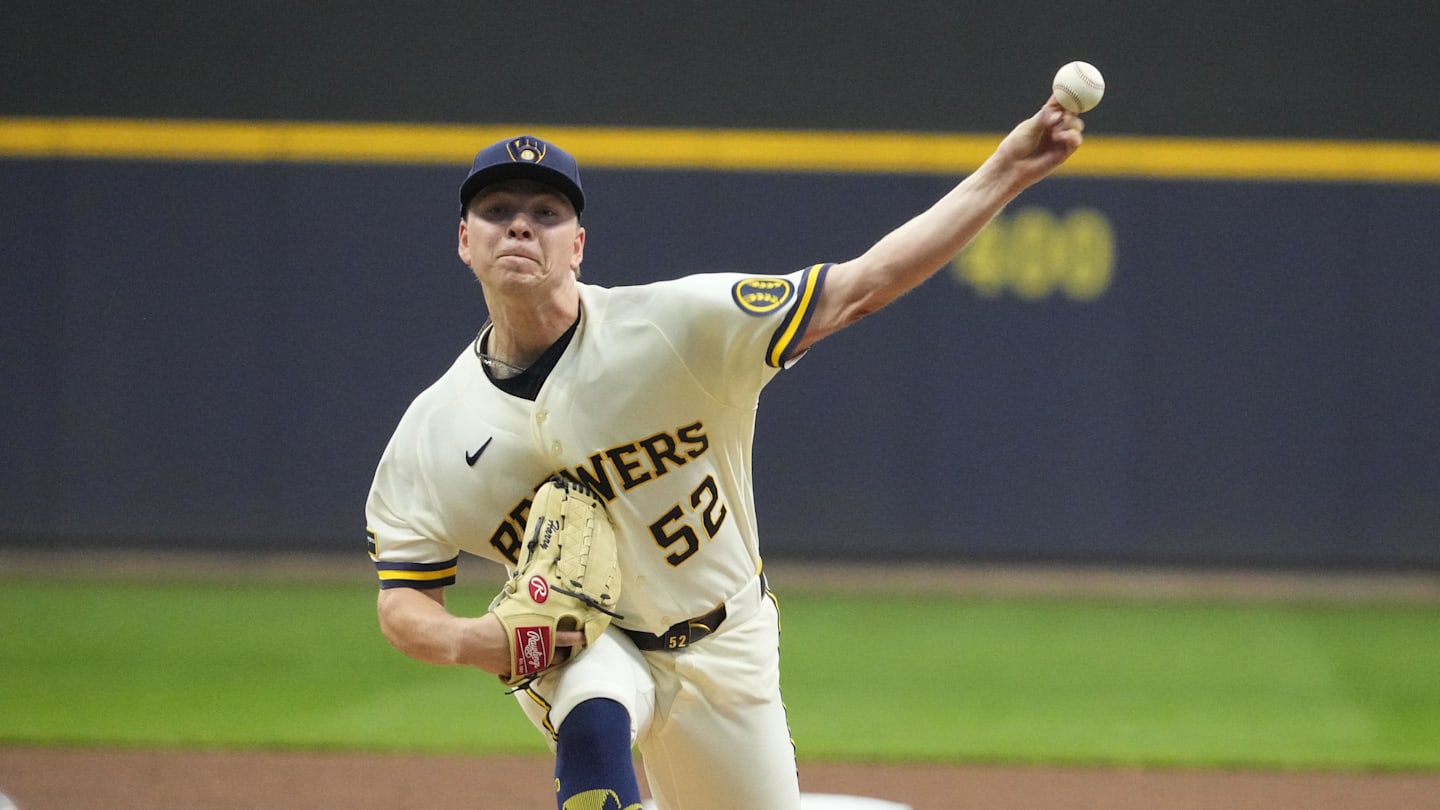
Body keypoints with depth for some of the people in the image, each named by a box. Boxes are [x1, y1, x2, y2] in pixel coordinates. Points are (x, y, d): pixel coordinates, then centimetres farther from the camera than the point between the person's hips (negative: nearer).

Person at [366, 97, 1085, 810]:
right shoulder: (432, 432, -13)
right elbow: (403, 605, -4)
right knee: (591, 721, -35)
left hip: (724, 652, 1)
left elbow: (856, 289, -22)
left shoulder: (674, 326, -21)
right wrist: (472, 641, -29)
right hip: (576, 648, -1)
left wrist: (1003, 175, -31)